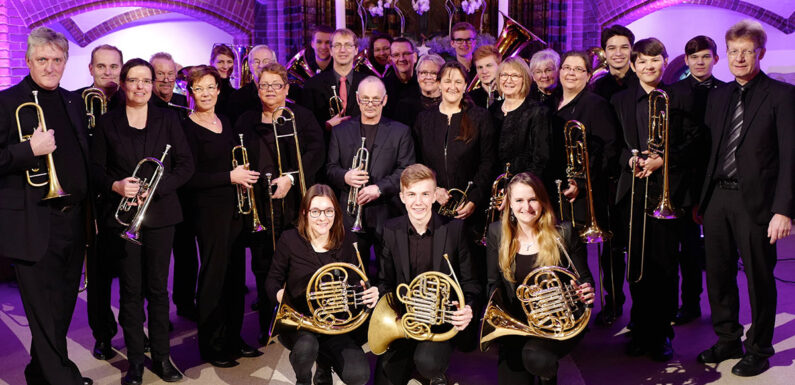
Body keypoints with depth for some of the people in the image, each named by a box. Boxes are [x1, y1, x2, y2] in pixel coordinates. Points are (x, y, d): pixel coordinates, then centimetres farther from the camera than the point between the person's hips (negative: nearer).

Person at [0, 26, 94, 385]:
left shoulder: (73, 102, 13)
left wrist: (88, 207, 10)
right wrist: (29, 150, -25)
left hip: (73, 219, 6)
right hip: (33, 224, -6)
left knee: (62, 308, 17)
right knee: (44, 313, 0)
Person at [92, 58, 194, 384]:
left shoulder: (168, 119, 6)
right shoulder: (107, 122, 6)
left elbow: (185, 164, 1)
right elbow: (96, 168, 5)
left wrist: (156, 187, -12)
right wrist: (117, 185, -15)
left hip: (160, 210, 0)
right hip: (122, 214, 0)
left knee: (157, 287, 4)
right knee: (130, 289, 2)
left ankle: (161, 356, 15)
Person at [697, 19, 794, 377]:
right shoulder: (718, 96, 13)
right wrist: (700, 199, 8)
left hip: (755, 201, -5)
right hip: (717, 198, 5)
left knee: (759, 279, 6)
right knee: (718, 275, 12)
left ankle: (759, 350, 22)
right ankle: (727, 340, 29)